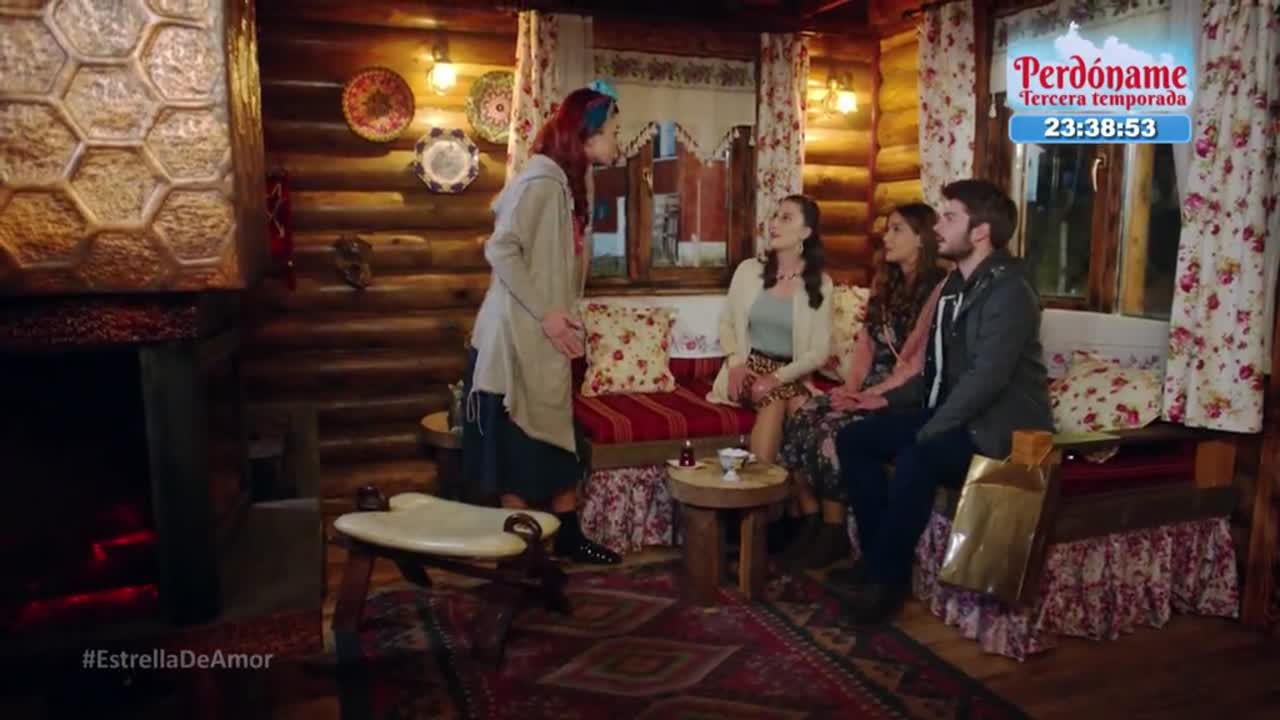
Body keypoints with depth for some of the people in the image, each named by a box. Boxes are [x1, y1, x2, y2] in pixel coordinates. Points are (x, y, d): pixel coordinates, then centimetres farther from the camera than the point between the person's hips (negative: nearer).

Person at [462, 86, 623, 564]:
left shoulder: (567, 181, 13)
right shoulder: (542, 179, -16)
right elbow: (500, 249, -22)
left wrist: (561, 318, 13)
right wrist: (544, 313, -21)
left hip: (544, 339, 10)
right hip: (517, 337, -9)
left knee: (560, 440, 15)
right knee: (520, 448, 1)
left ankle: (569, 538, 28)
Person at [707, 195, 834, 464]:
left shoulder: (821, 284, -1)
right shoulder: (749, 270, 2)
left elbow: (819, 351, -3)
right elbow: (726, 323, 10)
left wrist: (777, 377, -16)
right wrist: (735, 363, -9)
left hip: (790, 375, 0)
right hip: (749, 367, 0)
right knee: (775, 405, -31)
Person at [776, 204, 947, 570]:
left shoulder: (938, 289, -10)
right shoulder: (885, 283, 17)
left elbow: (920, 363, -16)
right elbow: (865, 343, 13)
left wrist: (872, 396, -19)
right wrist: (851, 386, -2)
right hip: (868, 387, 7)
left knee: (832, 429, -28)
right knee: (799, 420, -16)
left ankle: (833, 532, -12)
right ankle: (809, 522, -9)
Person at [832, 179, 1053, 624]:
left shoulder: (1009, 290, -17)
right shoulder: (955, 284, 12)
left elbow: (988, 377, -27)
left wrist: (926, 433, -26)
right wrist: (890, 399, 7)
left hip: (1000, 426, -9)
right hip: (953, 414, 9)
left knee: (915, 460, -33)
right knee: (853, 440, -3)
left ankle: (885, 579, -15)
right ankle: (877, 557, 3)